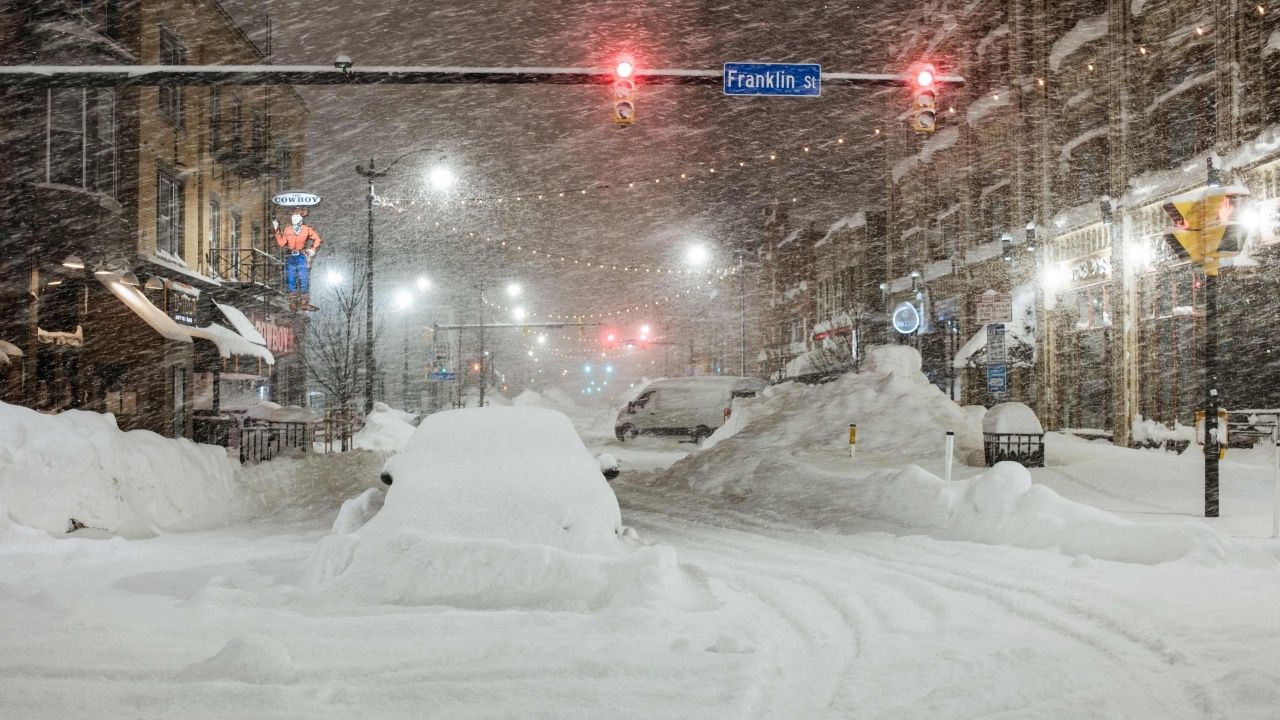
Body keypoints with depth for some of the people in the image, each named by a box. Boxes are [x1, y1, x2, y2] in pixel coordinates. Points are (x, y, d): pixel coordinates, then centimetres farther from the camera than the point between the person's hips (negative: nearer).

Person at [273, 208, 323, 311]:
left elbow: (317, 239, 9)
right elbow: (281, 243, 2)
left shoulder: (307, 229, -2)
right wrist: (277, 231, -1)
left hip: (302, 257, -2)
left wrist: (313, 249, 0)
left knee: (304, 281, -3)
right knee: (291, 281, 4)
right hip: (290, 257, 2)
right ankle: (293, 303, 11)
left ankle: (304, 303, 3)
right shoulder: (287, 230, 4)